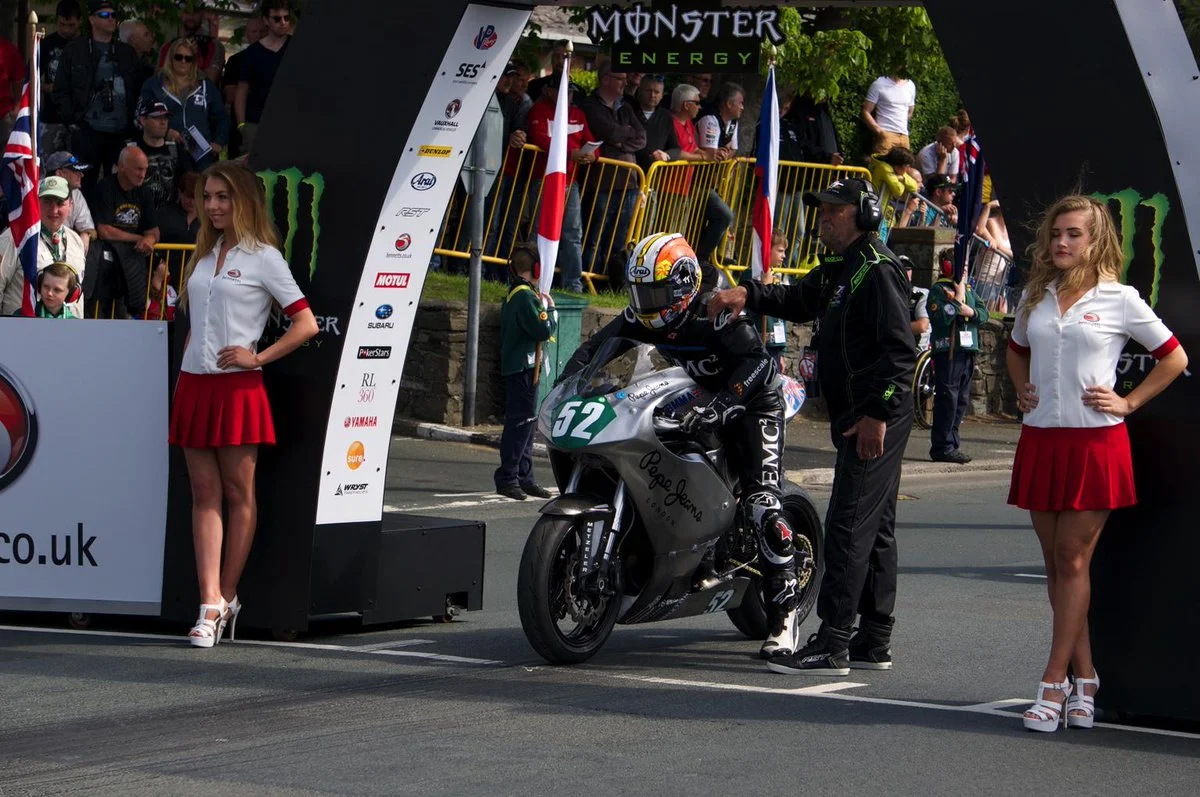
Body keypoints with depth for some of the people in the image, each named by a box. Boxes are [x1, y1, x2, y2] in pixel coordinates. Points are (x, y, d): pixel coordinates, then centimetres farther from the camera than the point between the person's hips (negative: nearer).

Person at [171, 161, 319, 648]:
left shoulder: (262, 257, -2)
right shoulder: (204, 256, 16)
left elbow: (306, 324, -6)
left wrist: (257, 357, -11)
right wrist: (179, 379, 14)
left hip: (237, 387, -6)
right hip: (194, 384, 6)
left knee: (238, 492, 0)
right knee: (204, 493, 0)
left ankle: (227, 597, 6)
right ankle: (210, 604, -5)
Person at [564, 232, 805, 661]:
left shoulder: (716, 314, -27)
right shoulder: (640, 319, -5)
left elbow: (756, 360, -38)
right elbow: (593, 349, -3)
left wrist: (719, 407, -51)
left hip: (748, 405, -8)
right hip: (684, 408, 8)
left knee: (762, 505, -21)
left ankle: (783, 616, -22)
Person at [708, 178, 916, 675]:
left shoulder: (879, 270, -14)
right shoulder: (838, 271, 19)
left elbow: (900, 349, -20)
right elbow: (797, 301, 26)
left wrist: (879, 414, -24)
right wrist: (748, 295, 8)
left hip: (876, 420, -11)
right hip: (857, 417, 11)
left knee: (849, 526, -13)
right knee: (875, 528, 13)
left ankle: (832, 645, -15)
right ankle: (874, 642, 18)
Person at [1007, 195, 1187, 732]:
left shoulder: (1119, 300, -2)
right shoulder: (1035, 297, 11)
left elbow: (1174, 358, 5)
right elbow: (1017, 350, 31)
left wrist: (1129, 403, -1)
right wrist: (1021, 390, 14)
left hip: (1095, 442, -5)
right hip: (1040, 441, 5)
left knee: (1073, 560, -6)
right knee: (1055, 563, 6)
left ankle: (1054, 683, -6)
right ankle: (1084, 677, 14)